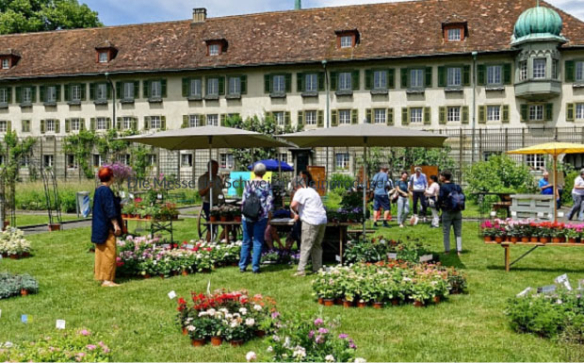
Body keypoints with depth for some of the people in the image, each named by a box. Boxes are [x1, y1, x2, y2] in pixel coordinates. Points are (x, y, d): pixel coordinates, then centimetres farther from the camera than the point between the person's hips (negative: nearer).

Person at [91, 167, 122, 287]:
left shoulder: (98, 190, 11)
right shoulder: (106, 190, -18)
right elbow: (110, 209, -21)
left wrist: (117, 204, 37)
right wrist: (116, 224, -20)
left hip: (99, 226, 10)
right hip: (106, 227, -10)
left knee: (102, 252, 15)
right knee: (109, 252, -5)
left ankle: (101, 276, 23)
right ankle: (107, 279, -3)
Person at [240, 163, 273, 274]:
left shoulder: (248, 184, 0)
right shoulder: (267, 185, -2)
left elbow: (243, 200, 0)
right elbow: (270, 201, -4)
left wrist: (244, 213, 12)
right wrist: (269, 215, 6)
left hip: (247, 217, 1)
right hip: (261, 217, -1)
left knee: (246, 241, 11)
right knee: (258, 242, 6)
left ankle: (242, 266, 16)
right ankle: (255, 267, 6)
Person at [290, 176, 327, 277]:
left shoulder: (301, 192, -5)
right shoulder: (311, 190, 22)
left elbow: (293, 205, -18)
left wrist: (297, 212, 0)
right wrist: (299, 214, 24)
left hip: (311, 222, -8)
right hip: (322, 220, 8)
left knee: (306, 247, -3)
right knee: (317, 245, 16)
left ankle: (301, 270, -3)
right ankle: (318, 268, 19)